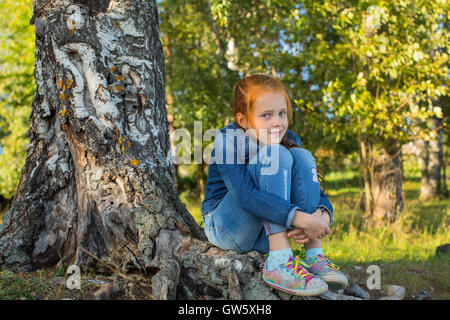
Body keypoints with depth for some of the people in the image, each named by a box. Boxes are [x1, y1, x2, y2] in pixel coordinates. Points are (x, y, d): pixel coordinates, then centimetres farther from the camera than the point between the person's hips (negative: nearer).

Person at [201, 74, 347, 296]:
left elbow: (317, 191, -5)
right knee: (275, 155, -25)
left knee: (302, 156, -14)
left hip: (265, 235, 5)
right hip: (226, 229, -5)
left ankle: (314, 256, -19)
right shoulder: (228, 139, -18)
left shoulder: (289, 141, -1)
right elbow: (246, 195, -32)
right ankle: (279, 262, -32)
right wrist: (300, 218, -40)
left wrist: (323, 214, -29)